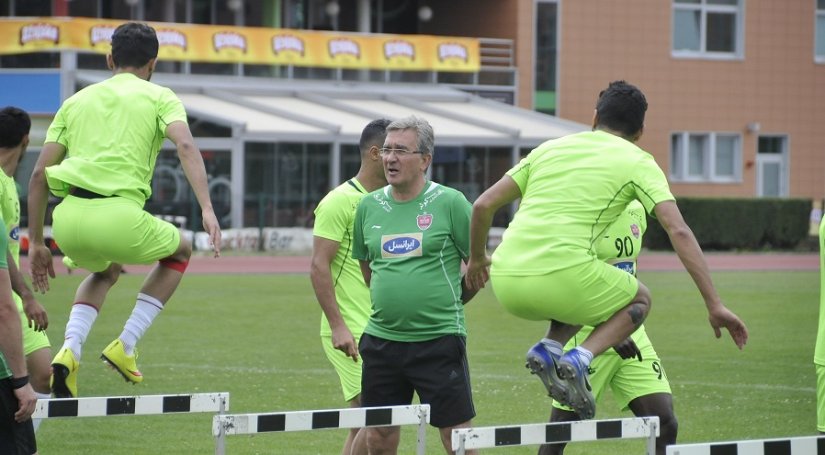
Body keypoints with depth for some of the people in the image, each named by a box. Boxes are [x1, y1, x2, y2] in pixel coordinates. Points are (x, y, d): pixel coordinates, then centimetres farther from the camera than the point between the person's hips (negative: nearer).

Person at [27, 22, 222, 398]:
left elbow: (39, 175, 18)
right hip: (117, 217, -4)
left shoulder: (77, 101, 23)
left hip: (67, 218, 4)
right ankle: (125, 346, 15)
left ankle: (69, 351, 10)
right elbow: (186, 146, -7)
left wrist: (36, 244, 23)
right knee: (180, 251, 28)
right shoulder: (159, 97, 13)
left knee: (105, 271, 37)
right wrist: (207, 210, -15)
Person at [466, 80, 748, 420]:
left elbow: (484, 205, 19)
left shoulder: (550, 147, 22)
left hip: (506, 284, 5)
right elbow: (679, 232, -1)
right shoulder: (638, 162, 10)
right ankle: (581, 358, -4)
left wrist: (477, 259, 36)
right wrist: (714, 305, -2)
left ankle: (549, 347, 6)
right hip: (561, 277, -5)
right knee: (639, 299, 23)